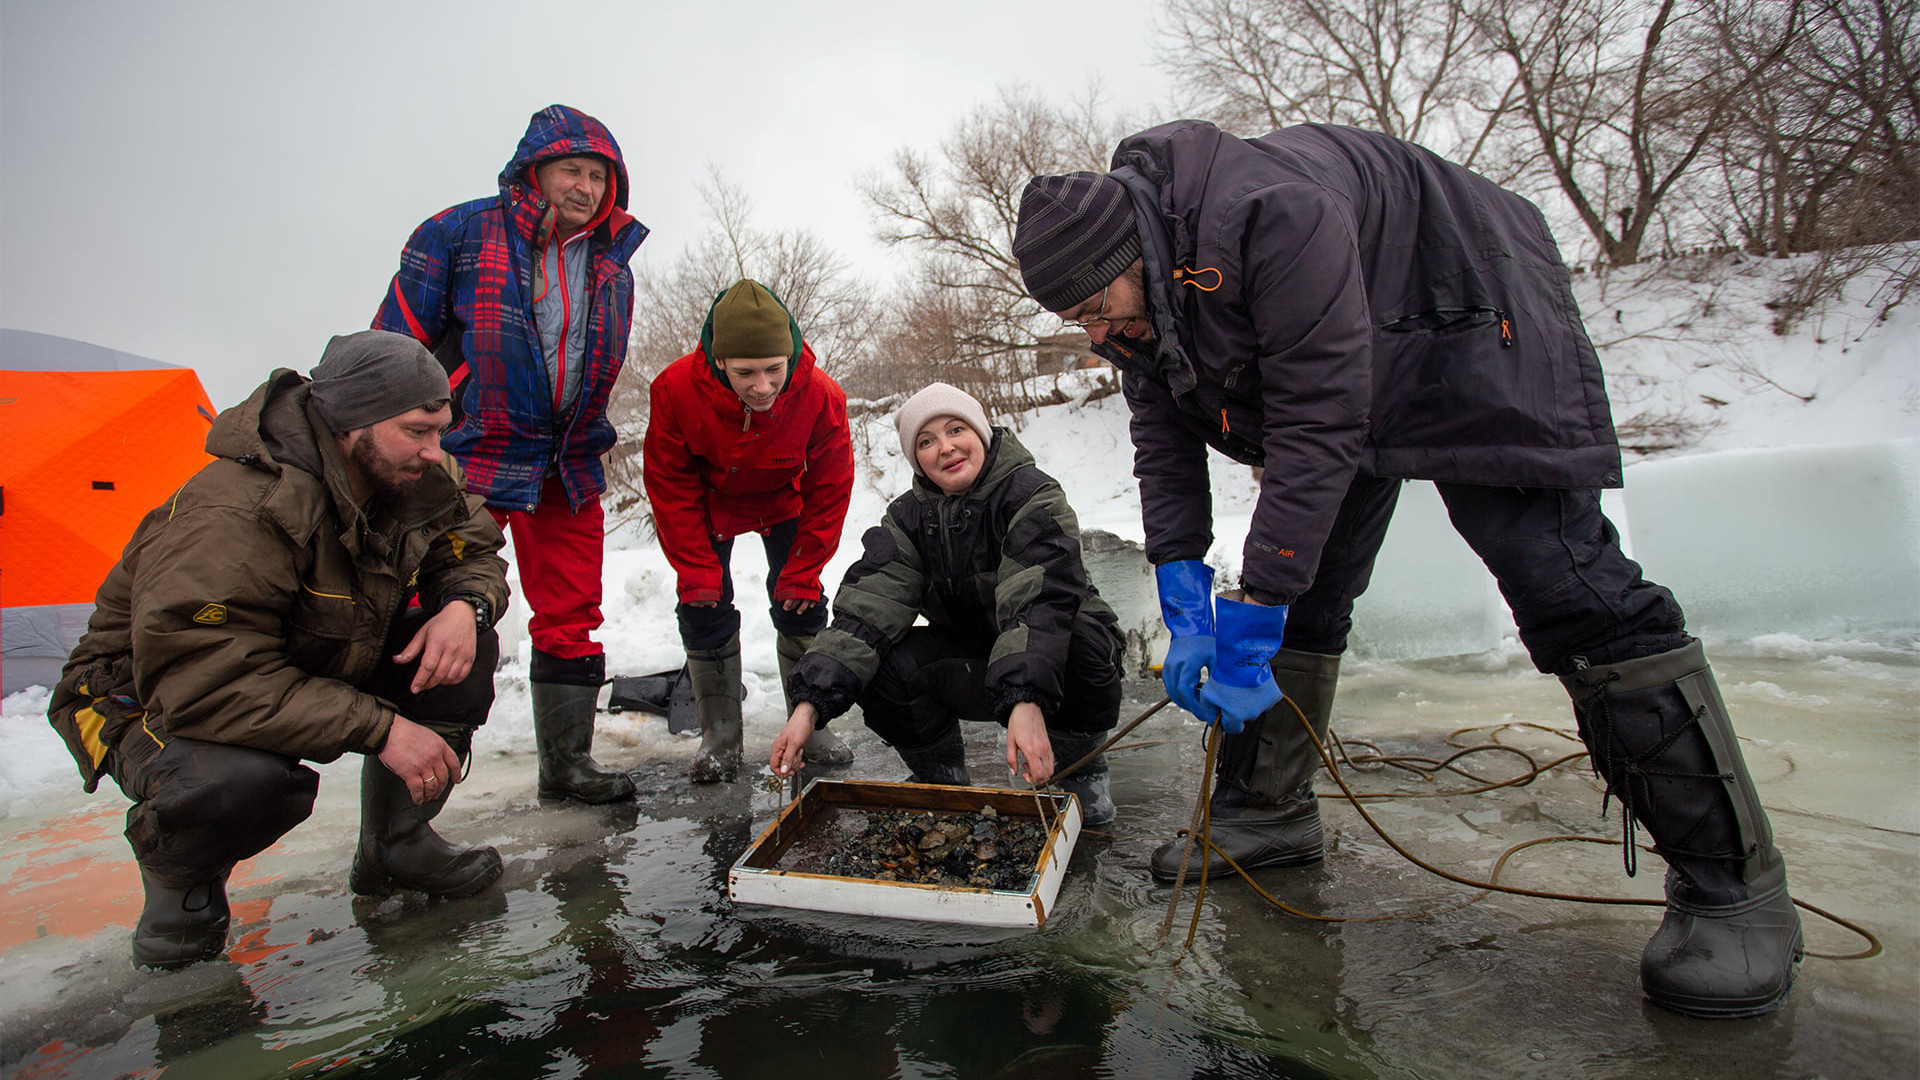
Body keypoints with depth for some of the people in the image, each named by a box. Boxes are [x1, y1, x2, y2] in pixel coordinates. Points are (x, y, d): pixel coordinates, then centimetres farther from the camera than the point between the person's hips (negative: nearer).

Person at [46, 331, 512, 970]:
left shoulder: (414, 480, -12)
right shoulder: (232, 514, -34)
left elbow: (473, 550, 4)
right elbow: (199, 676, -38)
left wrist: (463, 605, -23)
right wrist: (378, 728, -38)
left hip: (311, 674, 7)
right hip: (151, 698, -6)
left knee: (461, 652, -15)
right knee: (243, 779, -40)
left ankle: (395, 846, 3)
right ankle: (180, 875, 0)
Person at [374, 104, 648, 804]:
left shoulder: (612, 267, 9)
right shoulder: (458, 235, -5)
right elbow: (395, 347, -3)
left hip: (569, 469, 5)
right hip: (468, 458, -5)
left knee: (571, 616, 9)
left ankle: (566, 764, 25)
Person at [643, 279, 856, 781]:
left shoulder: (821, 396, -32)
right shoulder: (675, 390, -33)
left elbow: (829, 491, -18)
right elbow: (670, 485, -18)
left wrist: (803, 570, -16)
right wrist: (696, 571, -18)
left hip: (784, 506, 0)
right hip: (707, 508, 0)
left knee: (800, 607, -3)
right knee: (705, 612, -4)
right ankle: (720, 735, 8)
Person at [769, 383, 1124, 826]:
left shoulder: (1032, 495, -19)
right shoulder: (909, 517, -5)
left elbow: (1040, 599, -35)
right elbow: (866, 607, -18)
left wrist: (1027, 700, -50)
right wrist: (810, 704, -32)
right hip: (971, 669, 4)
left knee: (1084, 640, -36)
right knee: (877, 665, -21)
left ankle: (1081, 768, -6)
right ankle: (942, 776, 5)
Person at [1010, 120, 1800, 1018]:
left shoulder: (1272, 217, -37)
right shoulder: (1134, 300, -10)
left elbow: (1319, 429, -37)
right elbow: (1165, 449, -6)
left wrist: (1250, 622, -35)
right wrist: (1186, 615, -14)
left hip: (1465, 330, -7)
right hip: (1338, 371, 8)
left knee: (1564, 585, -16)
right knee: (1299, 599, 0)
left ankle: (1733, 886, -6)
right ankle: (1266, 814, 14)